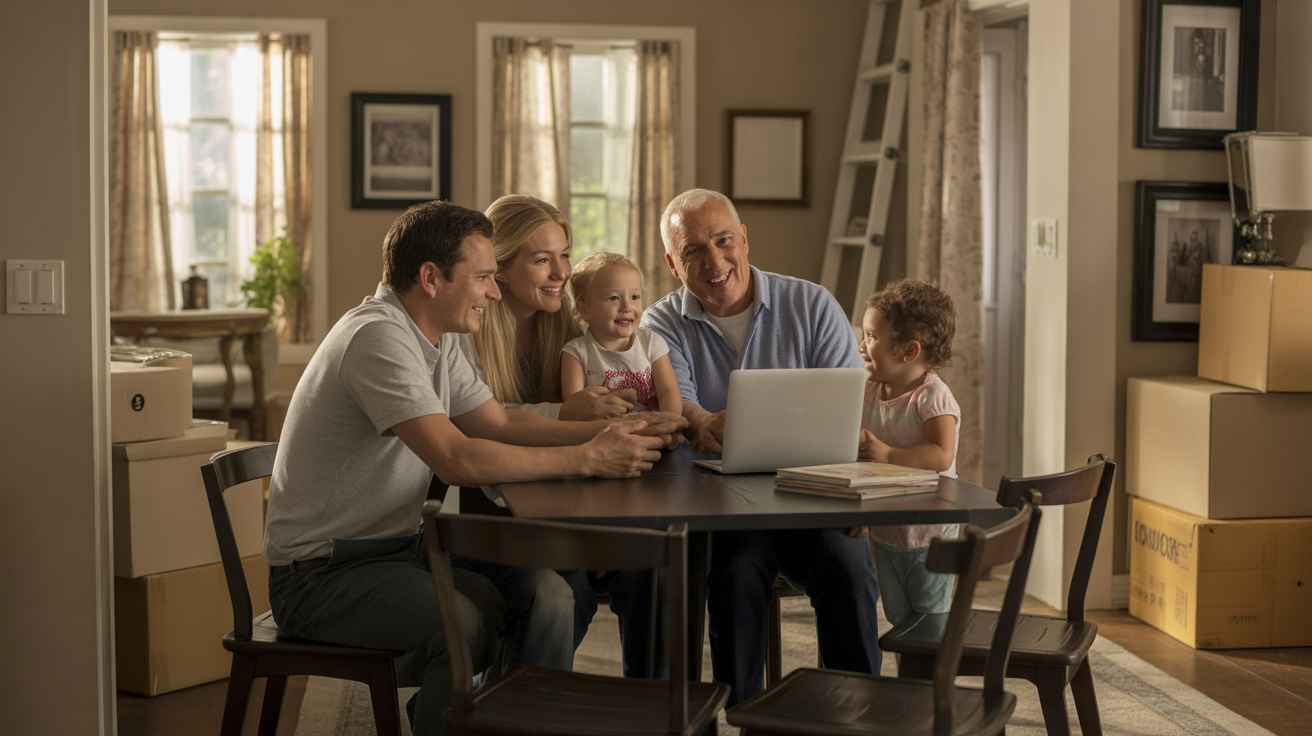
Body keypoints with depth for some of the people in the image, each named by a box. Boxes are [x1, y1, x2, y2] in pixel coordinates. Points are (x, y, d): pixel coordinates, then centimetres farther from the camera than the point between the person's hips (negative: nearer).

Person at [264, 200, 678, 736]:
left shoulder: (434, 340, 9)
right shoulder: (378, 338, -22)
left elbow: (500, 423, 14)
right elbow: (459, 460, -30)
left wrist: (608, 431, 1)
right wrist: (586, 459, -26)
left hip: (398, 546, 9)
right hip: (322, 572, -9)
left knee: (545, 596, -9)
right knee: (473, 620, -31)